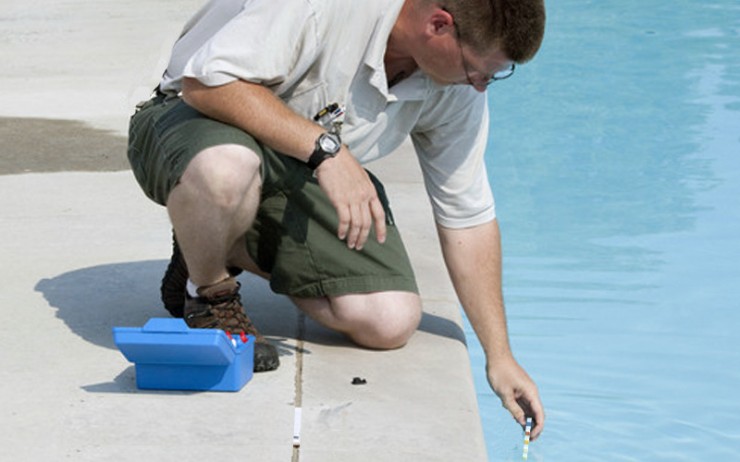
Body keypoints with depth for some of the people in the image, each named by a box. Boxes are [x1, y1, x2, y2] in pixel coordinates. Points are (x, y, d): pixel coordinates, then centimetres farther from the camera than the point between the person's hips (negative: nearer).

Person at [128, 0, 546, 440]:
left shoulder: (458, 89, -9)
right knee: (226, 168, -44)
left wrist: (499, 355, -2)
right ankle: (208, 293, -9)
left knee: (390, 321, -13)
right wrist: (324, 145, -38)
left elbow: (469, 217, 0)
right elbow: (205, 81, -33)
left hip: (303, 168, 6)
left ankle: (236, 250, 11)